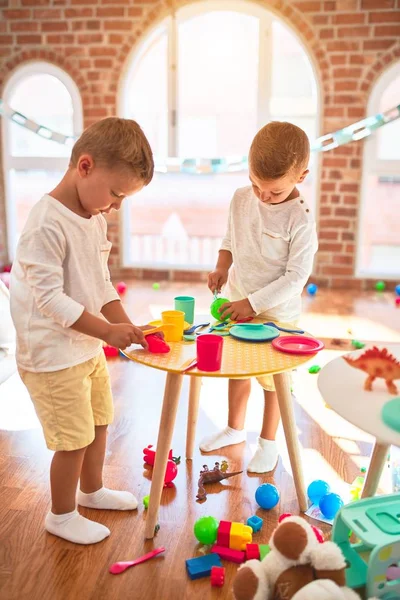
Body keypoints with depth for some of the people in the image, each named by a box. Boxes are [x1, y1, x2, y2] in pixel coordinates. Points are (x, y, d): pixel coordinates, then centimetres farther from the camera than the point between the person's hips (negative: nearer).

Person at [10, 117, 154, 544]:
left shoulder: (95, 219, 6)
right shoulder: (47, 224, -23)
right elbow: (49, 298, -26)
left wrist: (124, 325, -2)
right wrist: (107, 331, -26)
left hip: (89, 347, 9)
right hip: (52, 356, -9)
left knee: (98, 423, 22)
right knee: (74, 439, 3)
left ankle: (92, 490, 46)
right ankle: (62, 514, 28)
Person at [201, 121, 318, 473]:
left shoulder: (300, 220, -21)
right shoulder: (241, 199, -4)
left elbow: (297, 276, -20)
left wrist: (253, 303, -22)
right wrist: (222, 268, -6)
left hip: (276, 312, -5)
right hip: (236, 304, 6)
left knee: (272, 379, 10)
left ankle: (268, 442, 32)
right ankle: (235, 429, 42)